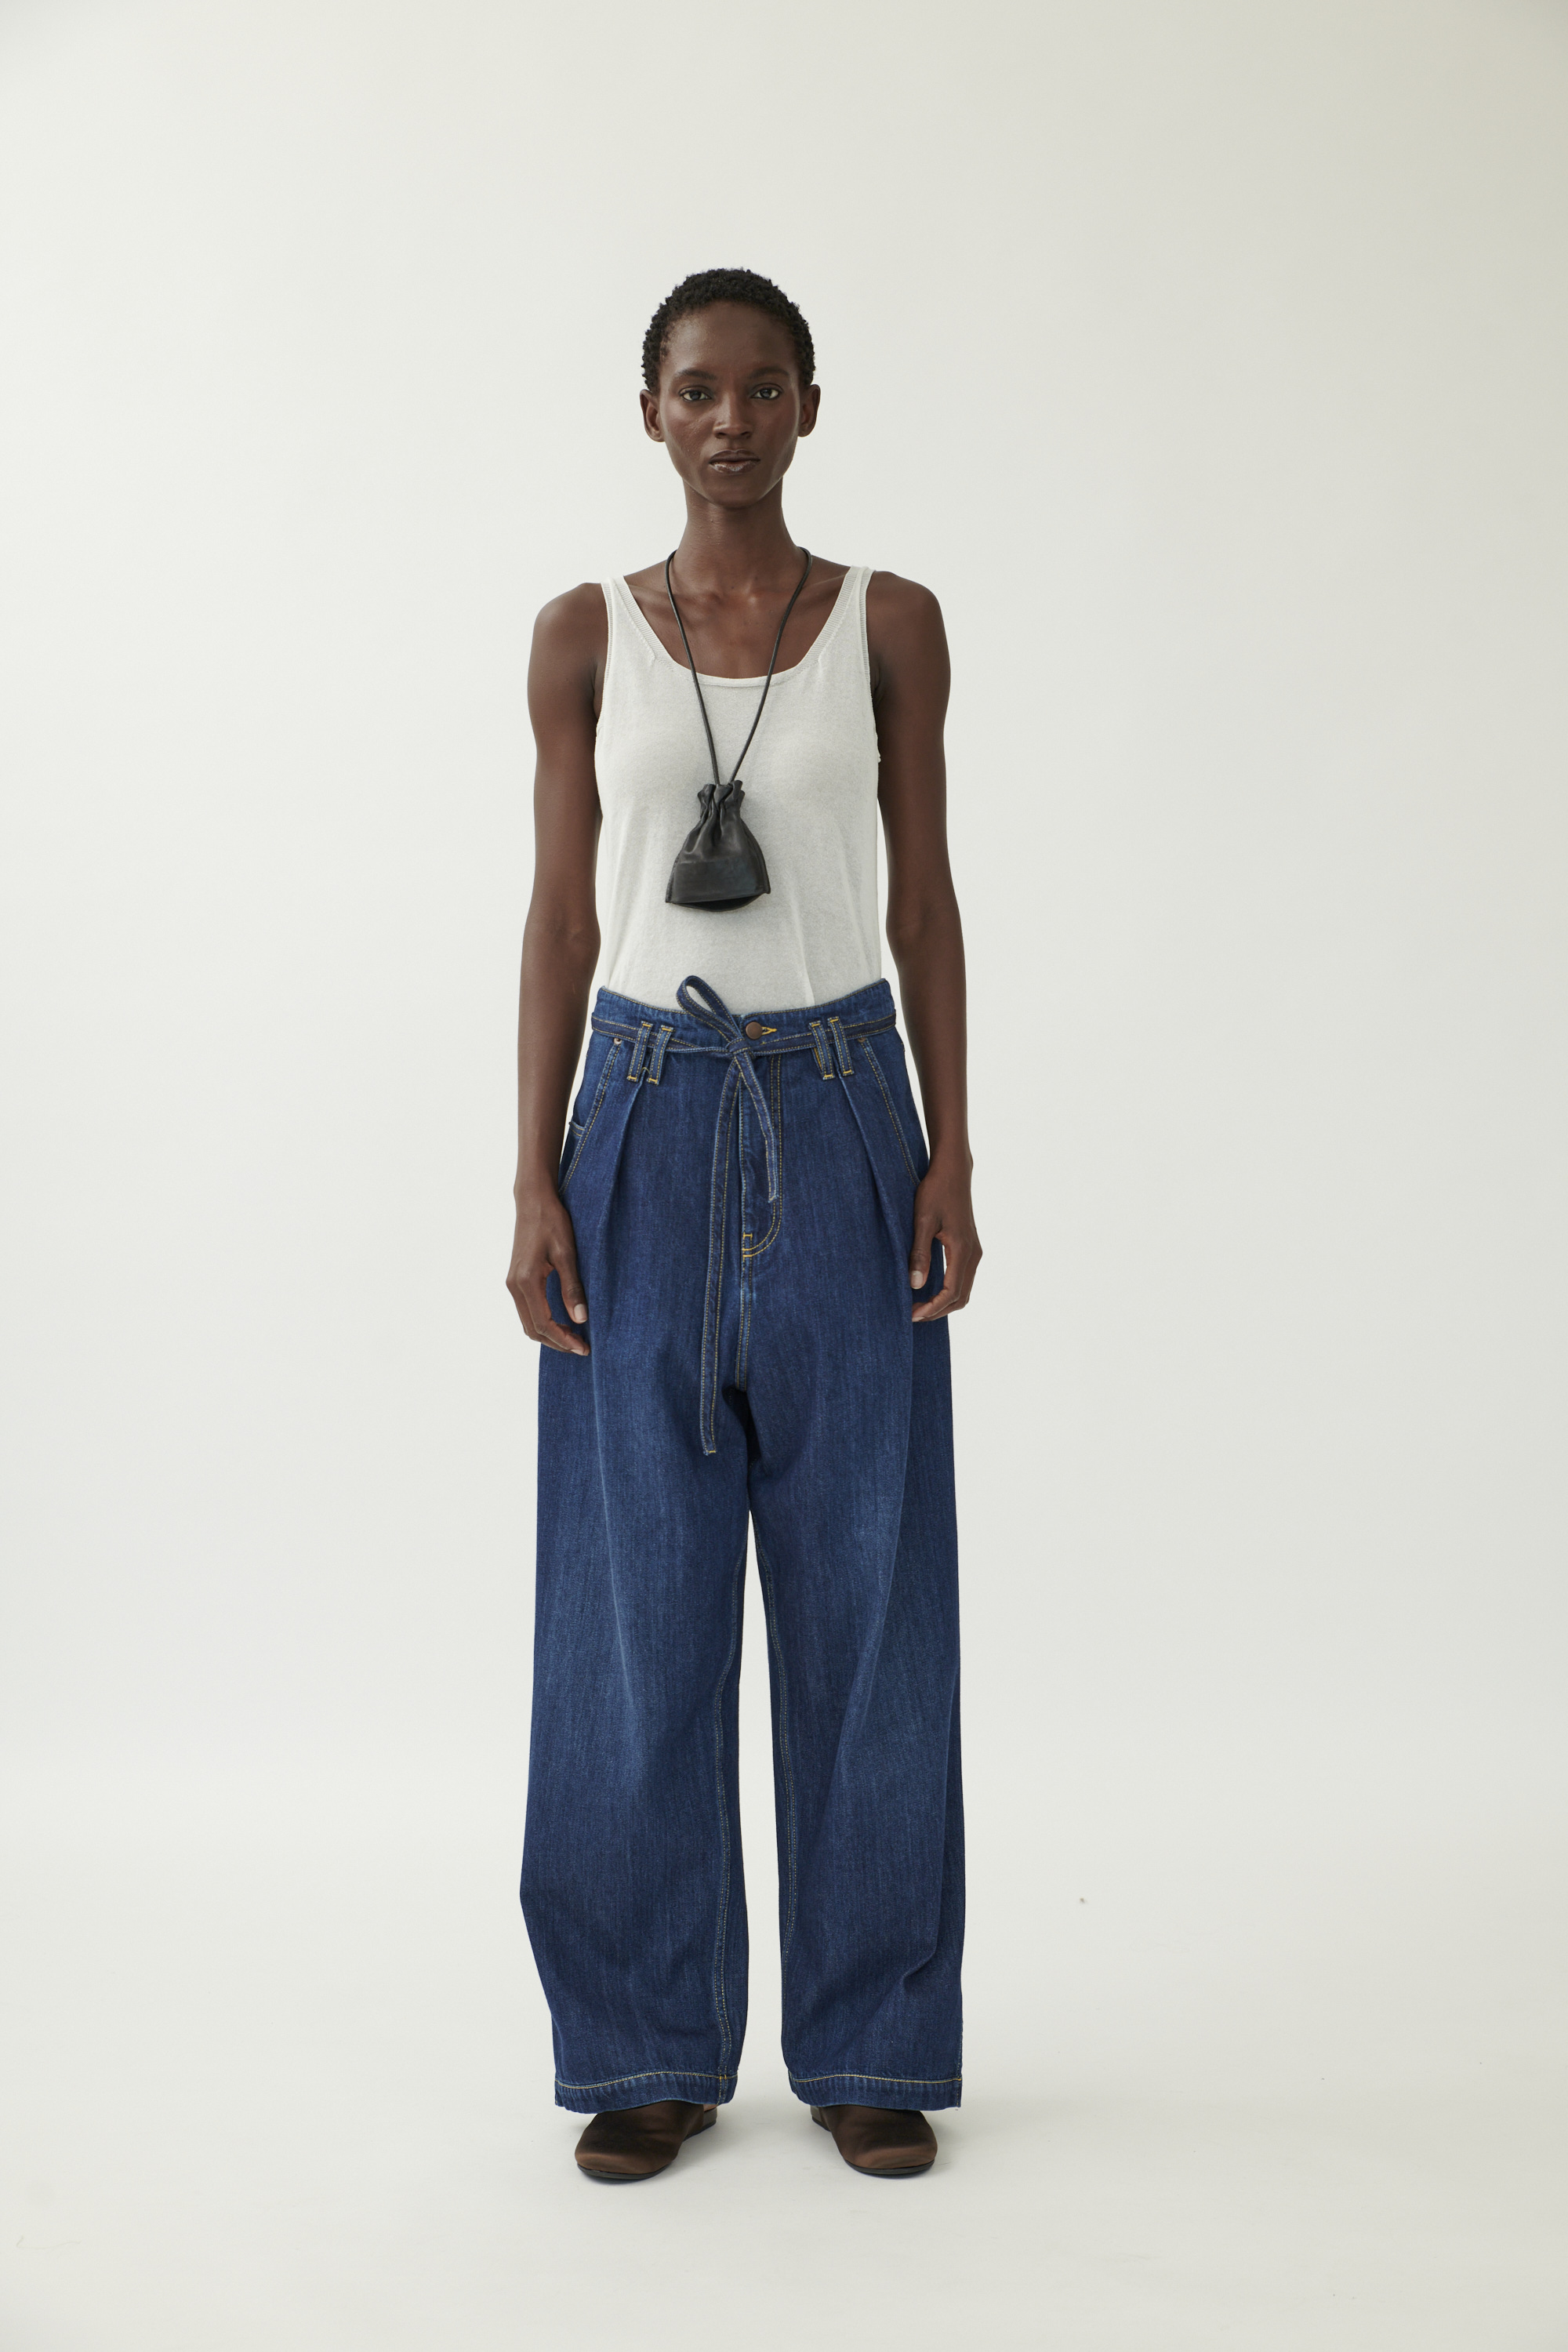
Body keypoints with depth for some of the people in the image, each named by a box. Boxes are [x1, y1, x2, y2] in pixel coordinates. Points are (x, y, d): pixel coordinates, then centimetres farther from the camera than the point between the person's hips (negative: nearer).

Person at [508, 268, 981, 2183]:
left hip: (844, 1120, 0)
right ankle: (652, 2045, 17)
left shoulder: (891, 623, 5)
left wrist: (951, 1156, -4)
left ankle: (871, 2040, 18)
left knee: (864, 1588, 4)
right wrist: (534, 1184, -3)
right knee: (638, 1594, 3)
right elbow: (561, 914, 5)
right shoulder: (584, 638, 5)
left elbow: (924, 898, 5)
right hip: (647, 1128, 0)